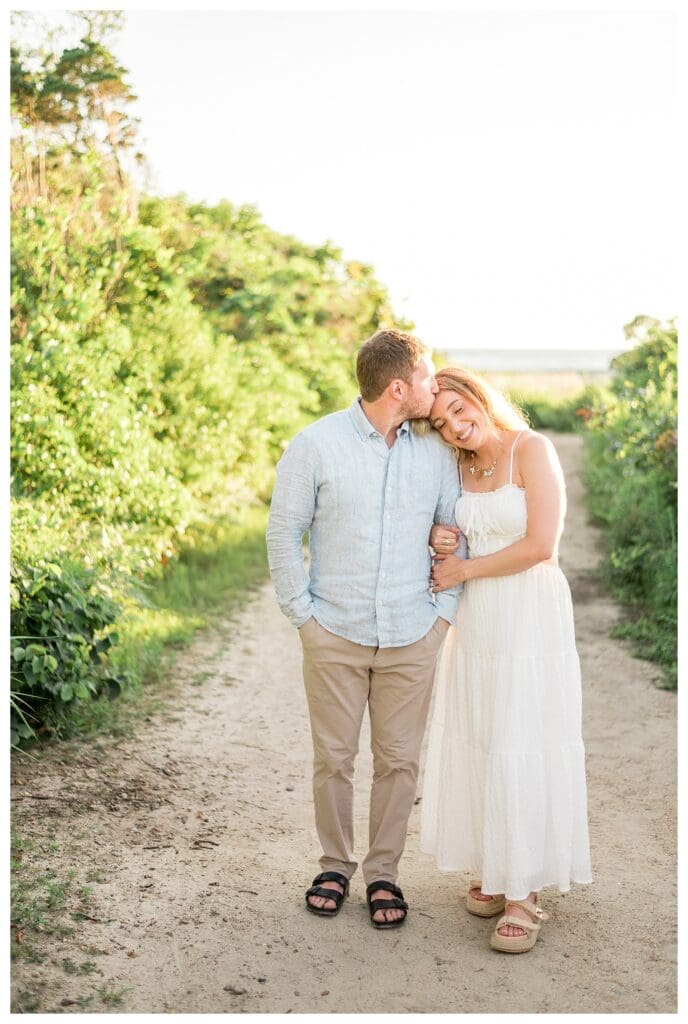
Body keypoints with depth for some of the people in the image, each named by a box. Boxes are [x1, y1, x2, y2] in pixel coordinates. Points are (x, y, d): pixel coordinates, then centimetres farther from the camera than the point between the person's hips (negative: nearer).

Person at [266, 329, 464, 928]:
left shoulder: (437, 451, 2)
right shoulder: (317, 445, -6)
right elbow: (284, 532, -1)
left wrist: (444, 612, 4)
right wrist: (302, 613, -4)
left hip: (411, 639, 2)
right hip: (335, 636, -2)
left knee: (399, 760, 8)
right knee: (333, 758, 8)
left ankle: (384, 871, 25)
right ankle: (336, 863, 28)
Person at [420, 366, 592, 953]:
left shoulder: (531, 448, -8)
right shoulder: (459, 467, 10)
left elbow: (540, 545, -16)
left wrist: (464, 571, -8)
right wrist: (437, 542, -2)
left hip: (531, 618, -6)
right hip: (476, 620, 6)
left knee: (524, 749, -5)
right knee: (478, 745, 8)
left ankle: (525, 893, 3)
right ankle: (493, 868, 22)